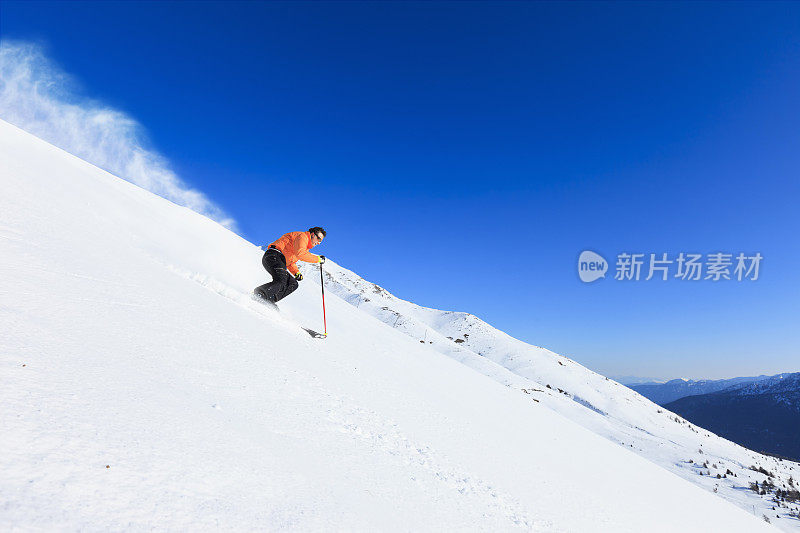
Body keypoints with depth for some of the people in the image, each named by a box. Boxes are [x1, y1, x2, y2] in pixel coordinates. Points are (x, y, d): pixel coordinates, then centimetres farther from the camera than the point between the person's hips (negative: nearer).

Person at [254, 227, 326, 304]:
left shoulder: (306, 247, 25)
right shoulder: (302, 236, -4)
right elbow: (300, 254, -22)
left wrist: (296, 272, 10)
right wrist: (318, 259, -14)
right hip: (273, 256, -10)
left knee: (293, 284, -1)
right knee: (281, 281, -29)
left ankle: (269, 300, -13)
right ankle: (258, 295, -25)